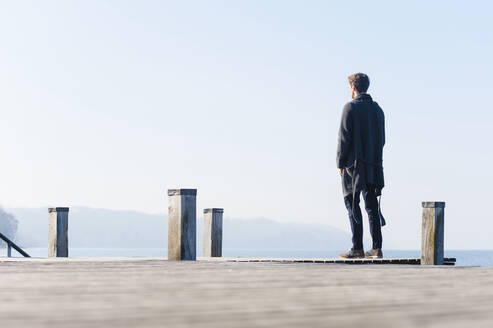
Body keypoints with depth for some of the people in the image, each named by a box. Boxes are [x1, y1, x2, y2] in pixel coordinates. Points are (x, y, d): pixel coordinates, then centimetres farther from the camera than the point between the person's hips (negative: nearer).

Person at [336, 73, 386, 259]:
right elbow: (382, 139, 13)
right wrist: (375, 158, 17)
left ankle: (357, 249, -6)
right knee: (372, 206, 8)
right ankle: (376, 249, 6)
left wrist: (340, 163, -4)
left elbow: (344, 137, -10)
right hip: (374, 165, 6)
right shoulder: (377, 109, 13)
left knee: (353, 205, -3)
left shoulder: (351, 107, -7)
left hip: (354, 165, -6)